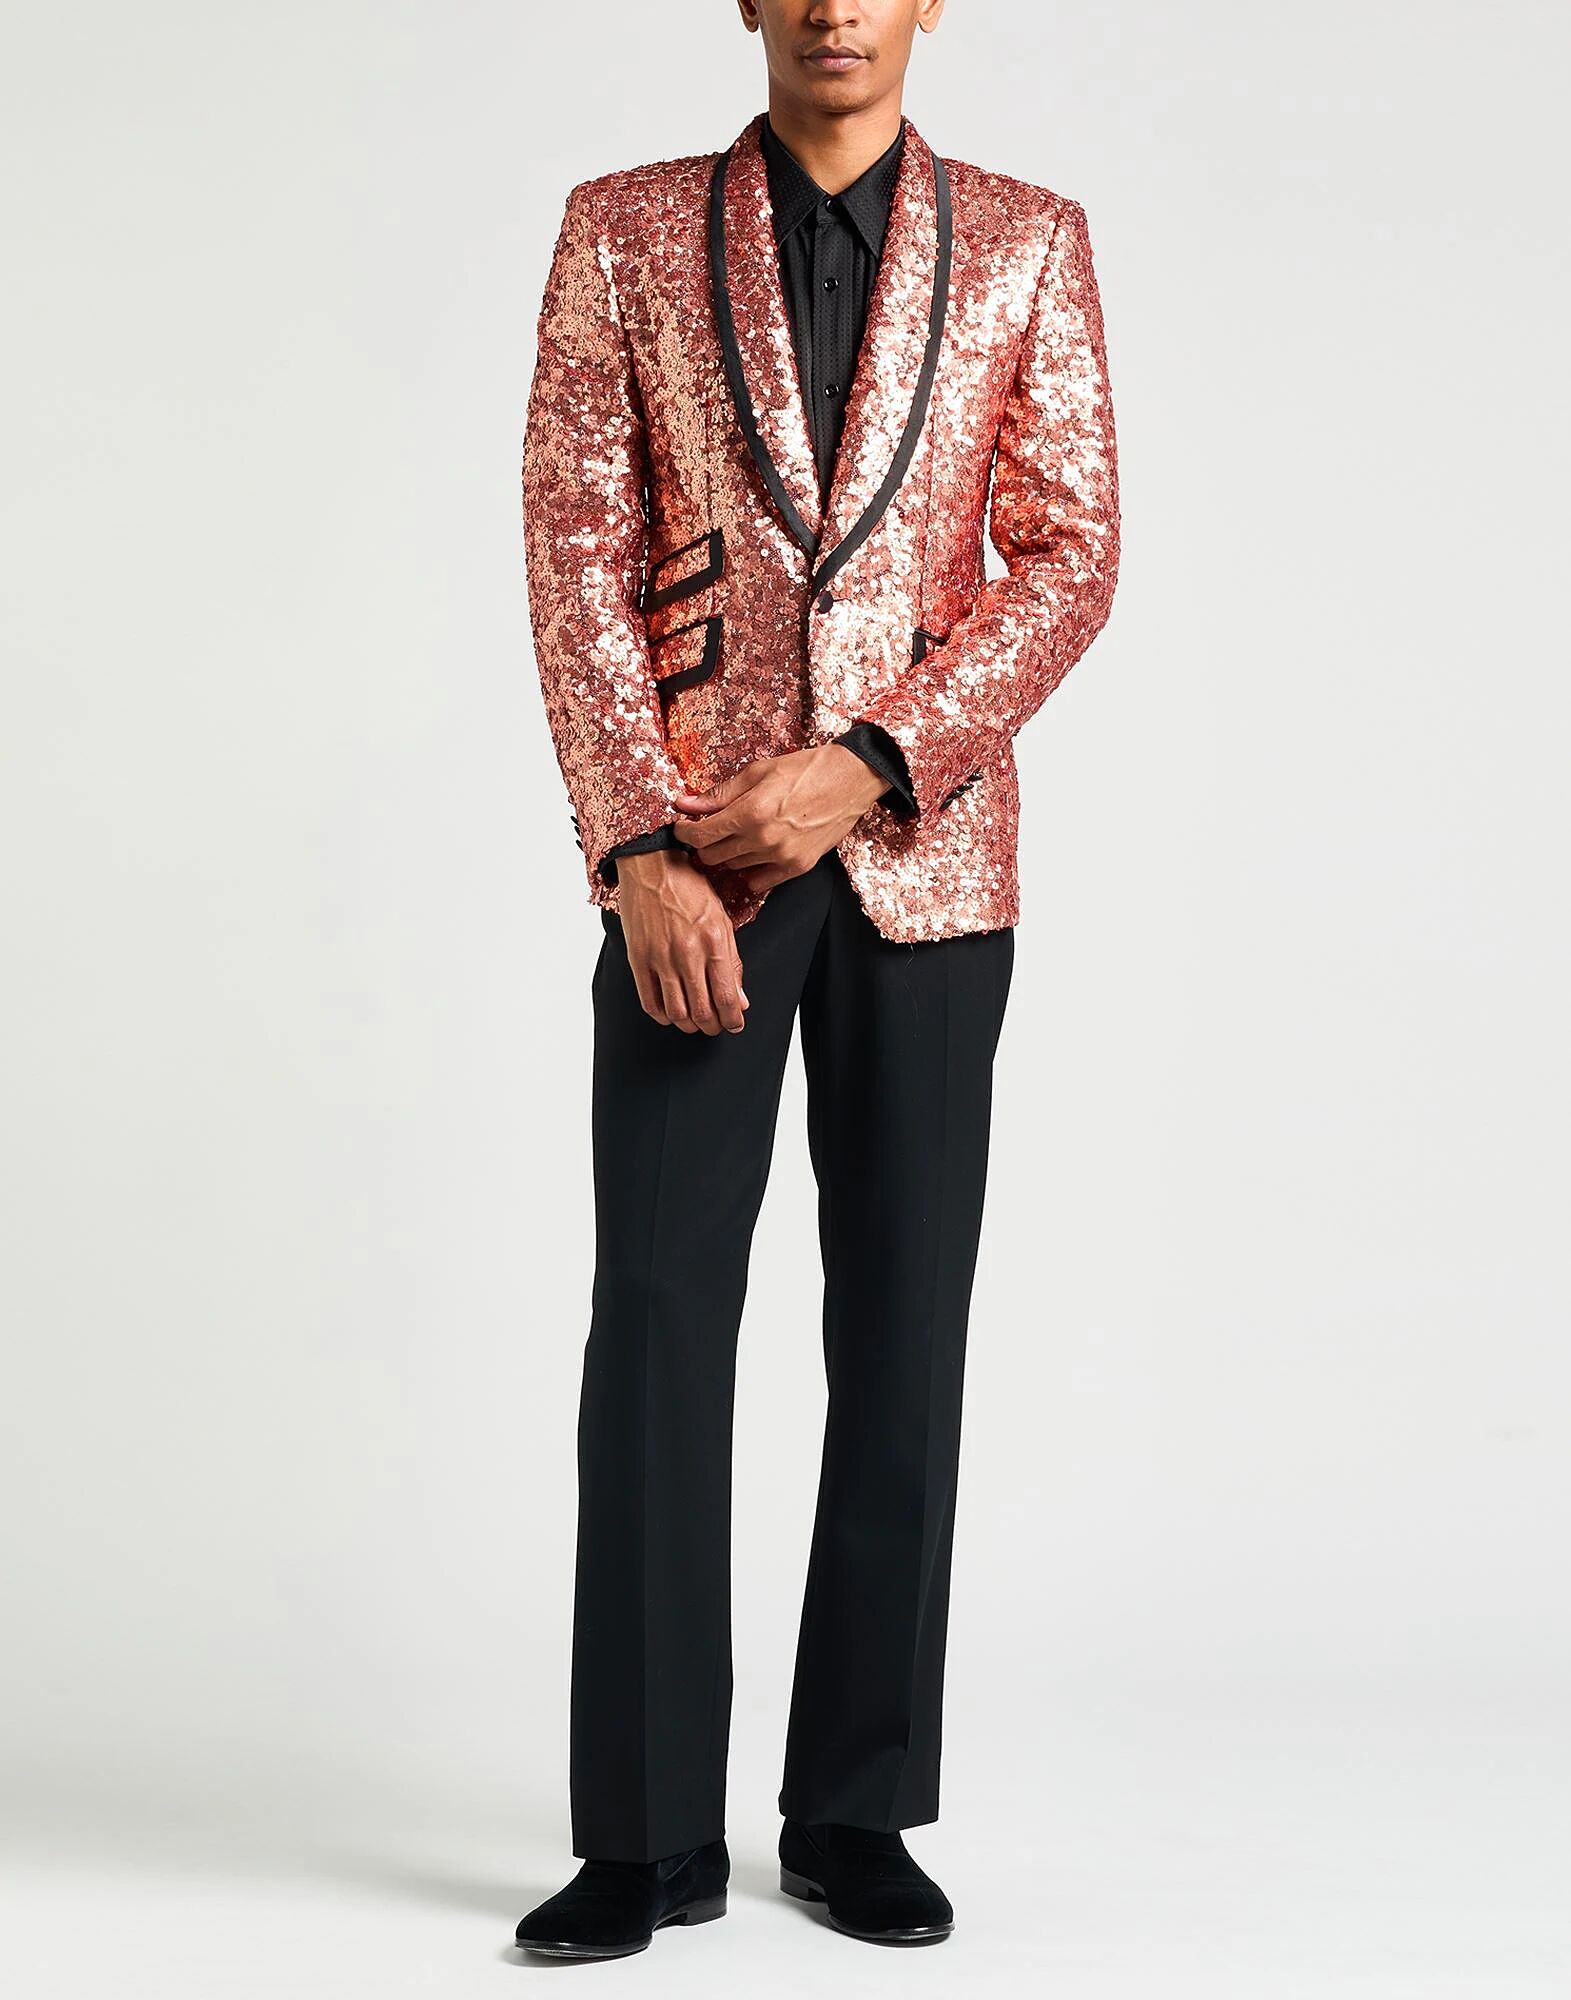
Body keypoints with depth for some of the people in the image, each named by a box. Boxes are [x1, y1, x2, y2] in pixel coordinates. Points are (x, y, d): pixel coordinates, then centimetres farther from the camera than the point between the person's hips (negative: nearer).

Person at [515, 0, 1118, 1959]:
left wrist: (866, 764, -14)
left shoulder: (1028, 242, 6)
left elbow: (1070, 555, -1)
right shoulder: (623, 231, 5)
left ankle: (856, 1811, 16)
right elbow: (575, 556, -2)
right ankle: (649, 1831, 5)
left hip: (920, 862, 1)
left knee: (900, 1339, 4)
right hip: (689, 861, 0)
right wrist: (637, 855, -13)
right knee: (655, 1324, -4)